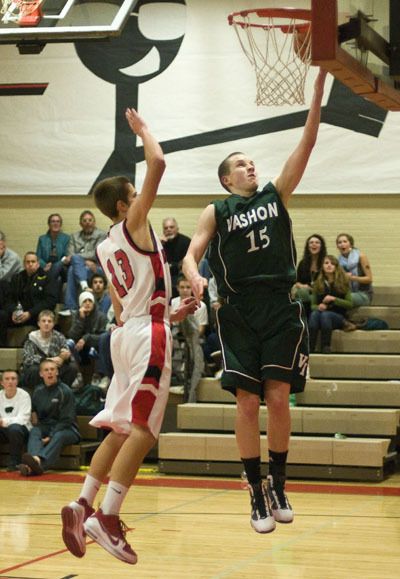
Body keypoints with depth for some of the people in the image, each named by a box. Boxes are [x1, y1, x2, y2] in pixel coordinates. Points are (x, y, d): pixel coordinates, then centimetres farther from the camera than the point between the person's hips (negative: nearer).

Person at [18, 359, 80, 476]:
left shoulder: (65, 391, -6)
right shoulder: (38, 392, 11)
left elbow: (66, 419, -11)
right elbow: (34, 414, 19)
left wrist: (51, 436, -22)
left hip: (66, 429, -4)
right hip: (45, 427, 5)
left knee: (59, 437, -37)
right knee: (34, 432, -27)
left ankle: (39, 462, -66)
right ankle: (35, 461, -58)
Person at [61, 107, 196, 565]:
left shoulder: (105, 248, 17)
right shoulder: (133, 223, -5)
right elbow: (157, 163, -13)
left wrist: (169, 313, 27)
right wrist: (142, 130, 3)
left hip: (126, 332, 9)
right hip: (148, 334, -8)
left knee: (121, 429, 13)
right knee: (142, 429, -11)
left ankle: (82, 506, 7)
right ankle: (107, 516, -19)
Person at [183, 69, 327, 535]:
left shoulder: (276, 195, 11)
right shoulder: (216, 212, 8)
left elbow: (307, 143, 2)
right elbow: (191, 255, 0)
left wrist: (318, 87, -7)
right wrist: (194, 278, -25)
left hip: (280, 308, 1)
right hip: (239, 312, -1)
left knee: (278, 399, -3)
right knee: (247, 402, -4)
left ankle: (278, 484, 12)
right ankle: (256, 491, 4)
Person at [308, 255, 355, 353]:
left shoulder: (343, 282, 4)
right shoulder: (318, 284, 10)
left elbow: (350, 304, 0)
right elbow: (313, 305, 11)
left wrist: (334, 299, -14)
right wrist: (318, 307, -14)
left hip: (338, 316, -2)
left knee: (325, 315, -36)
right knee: (314, 314, -34)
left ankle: (326, 347, -33)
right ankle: (310, 347, -43)